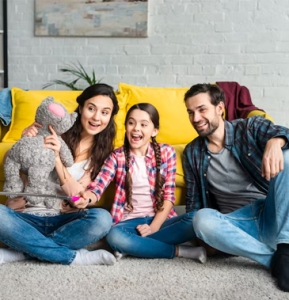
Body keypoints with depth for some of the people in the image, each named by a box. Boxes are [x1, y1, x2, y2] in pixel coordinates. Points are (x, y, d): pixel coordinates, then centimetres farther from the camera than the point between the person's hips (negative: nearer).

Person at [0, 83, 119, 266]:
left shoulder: (102, 152, 4)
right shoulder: (55, 135, 0)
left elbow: (76, 195, -9)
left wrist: (56, 157, -23)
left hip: (65, 220, 1)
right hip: (30, 218, 0)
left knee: (102, 218, -30)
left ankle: (18, 253, -21)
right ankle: (74, 256, -22)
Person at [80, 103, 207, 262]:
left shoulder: (166, 152, 3)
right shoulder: (117, 156, 3)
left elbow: (169, 195, -1)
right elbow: (99, 184, -14)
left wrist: (154, 226, -14)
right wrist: (88, 196, -39)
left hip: (160, 219, 1)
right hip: (130, 221, -1)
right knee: (114, 236, -35)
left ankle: (133, 245, -21)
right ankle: (180, 251, -21)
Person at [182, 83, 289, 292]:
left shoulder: (250, 127, 4)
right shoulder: (192, 152, 10)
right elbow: (193, 201, 14)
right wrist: (200, 234, 0)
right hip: (237, 224, 1)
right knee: (203, 219, -32)